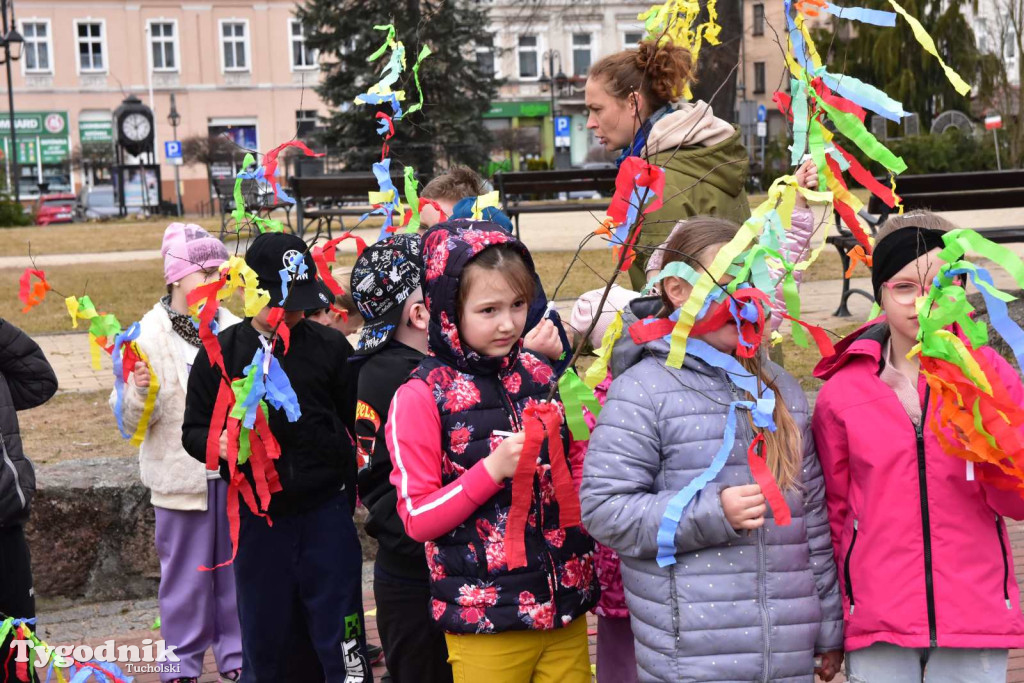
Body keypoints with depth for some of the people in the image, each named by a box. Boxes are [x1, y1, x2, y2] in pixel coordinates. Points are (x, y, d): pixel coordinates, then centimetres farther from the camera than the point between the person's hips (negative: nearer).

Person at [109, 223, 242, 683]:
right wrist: (139, 391, -27)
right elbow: (130, 420, -8)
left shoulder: (231, 328, 2)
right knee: (186, 573, 7)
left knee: (235, 568, 14)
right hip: (182, 477, -3)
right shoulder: (149, 335, -8)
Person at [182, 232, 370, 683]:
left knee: (341, 643, 5)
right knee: (262, 640, 15)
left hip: (326, 514, -1)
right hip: (256, 518, 2)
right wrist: (216, 442, -17)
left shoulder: (330, 347, -2)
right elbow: (193, 430, 5)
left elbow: (359, 426, 1)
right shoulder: (220, 354, 1)